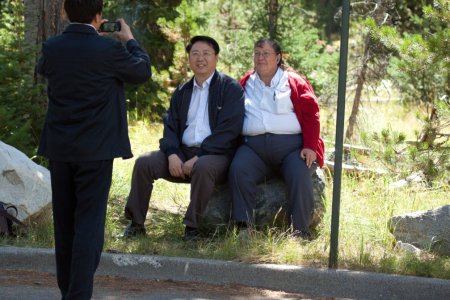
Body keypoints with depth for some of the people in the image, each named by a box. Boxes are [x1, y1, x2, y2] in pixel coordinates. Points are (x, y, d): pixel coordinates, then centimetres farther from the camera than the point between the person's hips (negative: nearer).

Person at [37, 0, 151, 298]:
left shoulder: (52, 47, -3)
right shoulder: (108, 49, -15)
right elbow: (143, 71, 1)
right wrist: (129, 39, 16)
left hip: (59, 147, 5)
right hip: (94, 149, -5)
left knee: (64, 222, 14)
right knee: (89, 221, -4)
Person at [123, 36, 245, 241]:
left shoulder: (231, 88, 0)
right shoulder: (182, 92, 19)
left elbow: (229, 130, -11)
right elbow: (170, 126, 13)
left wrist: (198, 158, -18)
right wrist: (172, 154, -10)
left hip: (215, 154, -5)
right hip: (183, 151, 5)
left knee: (203, 168, -39)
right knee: (144, 162, -16)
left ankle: (192, 228, -26)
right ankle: (136, 223, -9)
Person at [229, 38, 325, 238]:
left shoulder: (294, 82, 9)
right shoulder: (245, 84, 19)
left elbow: (311, 115, 3)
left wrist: (310, 146, -10)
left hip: (291, 145, -2)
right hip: (254, 146, 2)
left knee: (299, 176, -30)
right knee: (238, 170, -27)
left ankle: (300, 233, -24)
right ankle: (244, 227, -26)